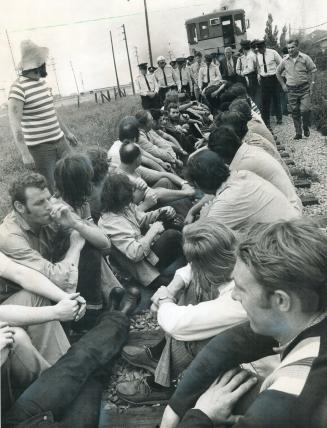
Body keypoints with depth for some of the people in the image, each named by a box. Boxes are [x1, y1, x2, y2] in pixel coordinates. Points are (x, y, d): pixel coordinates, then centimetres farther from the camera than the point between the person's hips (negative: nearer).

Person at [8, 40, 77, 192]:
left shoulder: (42, 81, 9)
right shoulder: (18, 87, -15)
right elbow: (15, 123, -19)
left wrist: (66, 132, 24)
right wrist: (25, 154, -26)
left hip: (59, 141, 7)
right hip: (39, 147, -7)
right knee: (51, 189, -3)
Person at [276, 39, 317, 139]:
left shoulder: (305, 58, -4)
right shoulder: (285, 60, 3)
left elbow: (313, 70, 2)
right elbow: (278, 72, 16)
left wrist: (312, 83, -3)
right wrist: (283, 85, 11)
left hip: (304, 88, -2)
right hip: (291, 90, 2)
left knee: (305, 109, -11)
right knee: (295, 112, 5)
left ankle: (306, 128, 14)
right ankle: (298, 133, 15)